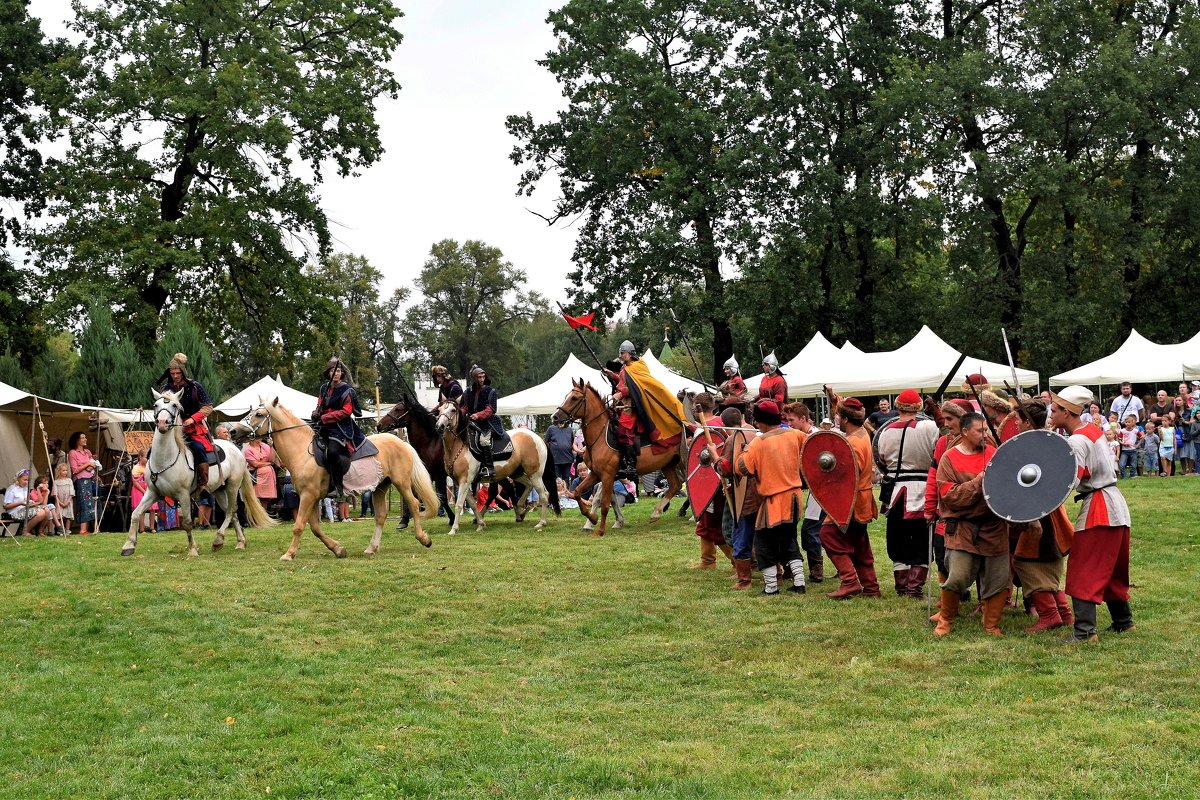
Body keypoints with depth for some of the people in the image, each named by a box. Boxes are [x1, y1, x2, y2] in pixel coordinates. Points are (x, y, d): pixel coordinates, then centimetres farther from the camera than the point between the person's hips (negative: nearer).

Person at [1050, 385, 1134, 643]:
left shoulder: (1076, 441, -16)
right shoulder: (1091, 432, 14)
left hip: (1098, 510, -10)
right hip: (1116, 507, 10)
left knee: (1084, 572, -8)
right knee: (1112, 570, 20)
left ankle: (1084, 630, -11)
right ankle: (1123, 621, 29)